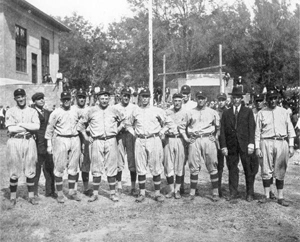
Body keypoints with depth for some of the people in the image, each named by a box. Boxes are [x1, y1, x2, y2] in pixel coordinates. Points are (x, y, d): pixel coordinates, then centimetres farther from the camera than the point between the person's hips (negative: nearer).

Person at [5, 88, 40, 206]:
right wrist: (29, 128, -7)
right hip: (14, 142, -1)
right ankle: (13, 196, 14)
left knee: (30, 171, 4)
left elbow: (37, 126, -7)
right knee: (14, 171, 2)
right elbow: (10, 128, -10)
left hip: (29, 141, 2)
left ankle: (31, 196, 14)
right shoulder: (10, 111, 5)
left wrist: (21, 124, -10)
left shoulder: (32, 111, 10)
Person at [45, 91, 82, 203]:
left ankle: (72, 192, 16)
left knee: (73, 167, 7)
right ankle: (60, 193, 5)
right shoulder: (55, 113, -1)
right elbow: (49, 129, 1)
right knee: (59, 167, -3)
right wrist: (49, 144, -2)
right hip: (60, 140, -4)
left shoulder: (76, 112, 10)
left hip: (75, 140, 4)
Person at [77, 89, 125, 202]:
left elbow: (123, 121, 22)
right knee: (96, 168, 2)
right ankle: (95, 193, 10)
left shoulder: (114, 110, 8)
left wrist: (117, 130, 10)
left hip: (111, 141, 1)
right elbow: (81, 123, 14)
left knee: (111, 168, 2)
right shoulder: (92, 111, 5)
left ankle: (113, 193, 10)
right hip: (96, 141, 0)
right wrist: (86, 137, 7)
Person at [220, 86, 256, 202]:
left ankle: (250, 193, 12)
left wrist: (251, 144, -10)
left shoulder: (248, 112, 9)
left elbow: (252, 128, 1)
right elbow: (222, 131, 7)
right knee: (232, 170, 3)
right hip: (231, 145, 2)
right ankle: (233, 193, 12)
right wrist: (223, 146, -2)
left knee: (248, 170, 2)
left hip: (245, 145, -1)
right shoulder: (226, 113, 12)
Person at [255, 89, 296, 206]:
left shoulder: (284, 112, 11)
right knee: (266, 170, -1)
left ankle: (280, 197, 10)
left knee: (280, 171, 4)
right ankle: (267, 196, 9)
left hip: (281, 142, 1)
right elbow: (257, 132, 6)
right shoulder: (261, 113, 7)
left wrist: (291, 146, 4)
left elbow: (290, 129, 11)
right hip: (266, 142, -1)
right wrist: (257, 147, -1)